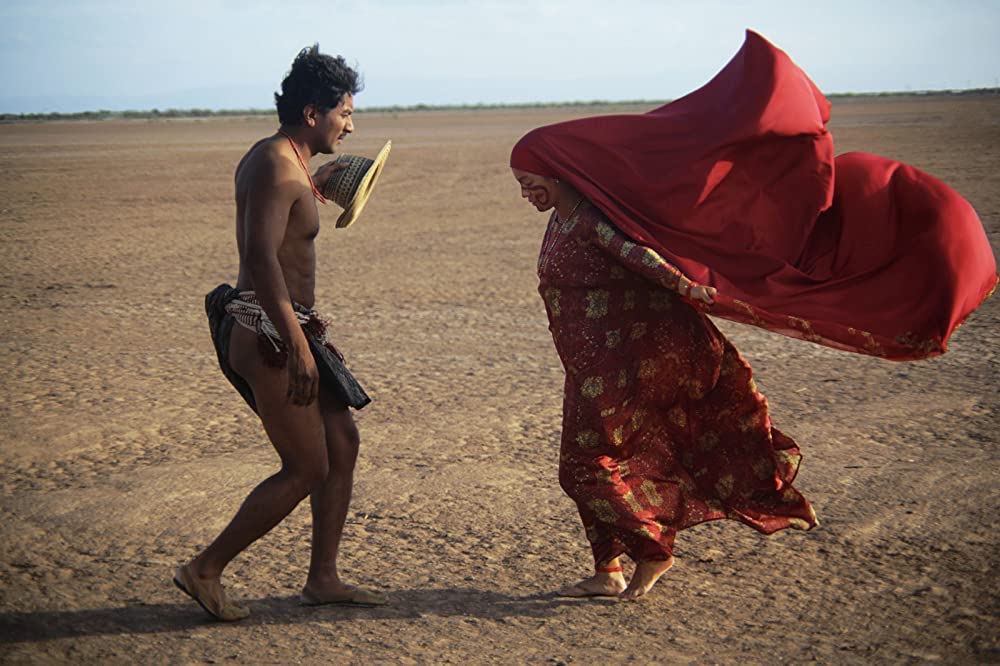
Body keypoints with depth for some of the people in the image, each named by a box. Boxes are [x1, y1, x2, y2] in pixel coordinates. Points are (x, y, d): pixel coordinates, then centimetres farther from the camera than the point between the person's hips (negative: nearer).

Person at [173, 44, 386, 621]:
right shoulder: (277, 165, -17)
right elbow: (262, 257, -27)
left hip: (279, 329, 10)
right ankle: (205, 571, 7)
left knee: (343, 443, 12)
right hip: (265, 333, -10)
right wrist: (298, 344, -29)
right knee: (307, 469, -4)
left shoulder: (279, 160, 15)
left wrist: (315, 185, 30)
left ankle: (323, 579, 21)